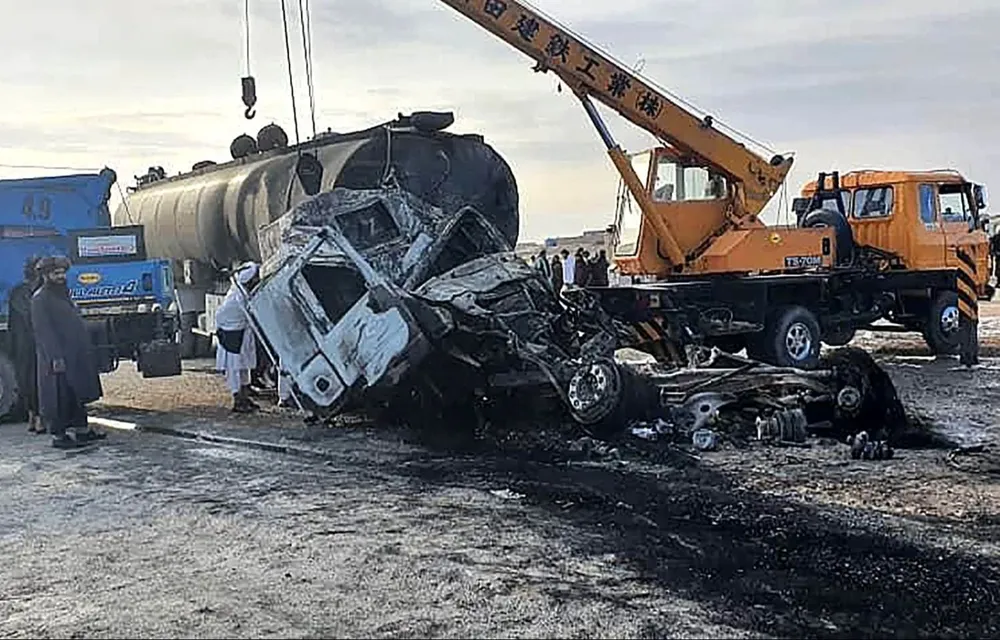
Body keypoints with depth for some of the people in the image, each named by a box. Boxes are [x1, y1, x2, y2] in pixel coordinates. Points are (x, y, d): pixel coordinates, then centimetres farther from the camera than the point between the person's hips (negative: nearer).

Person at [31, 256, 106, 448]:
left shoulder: (63, 294, 18)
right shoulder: (40, 299, -11)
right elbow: (43, 331, -18)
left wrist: (86, 351, 19)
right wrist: (55, 358, -23)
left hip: (75, 357, 9)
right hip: (57, 359, -9)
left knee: (77, 395, 14)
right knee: (58, 398, -3)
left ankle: (81, 430, 22)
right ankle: (58, 436, 3)